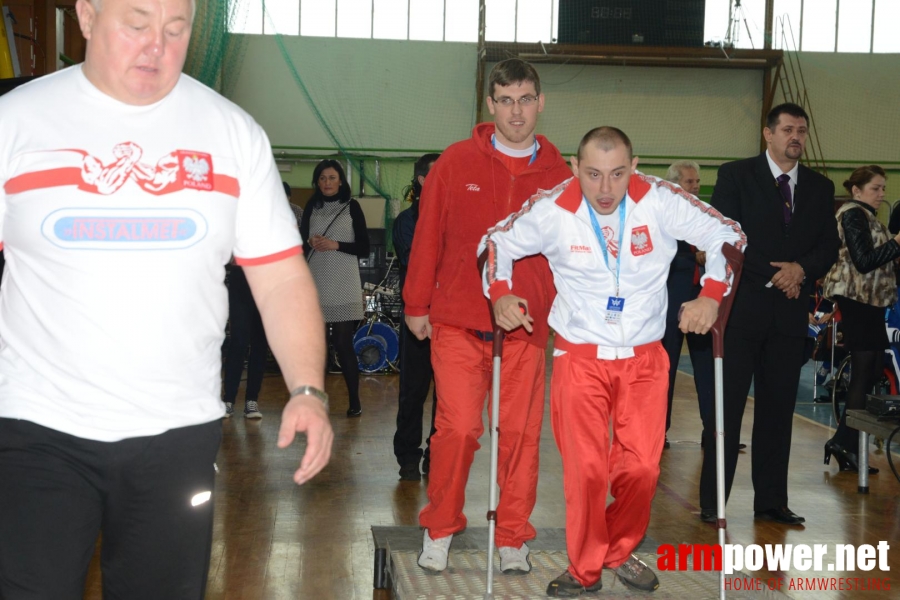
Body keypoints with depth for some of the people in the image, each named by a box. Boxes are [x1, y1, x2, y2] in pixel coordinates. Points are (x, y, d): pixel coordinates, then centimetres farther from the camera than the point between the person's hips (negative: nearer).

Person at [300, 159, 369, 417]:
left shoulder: (352, 207, 3)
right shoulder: (311, 207, 12)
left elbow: (364, 248, 0)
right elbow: (301, 244, 16)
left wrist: (336, 245, -12)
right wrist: (311, 243, -5)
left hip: (343, 284, -3)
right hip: (316, 282, 3)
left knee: (343, 343, -5)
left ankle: (354, 401, 2)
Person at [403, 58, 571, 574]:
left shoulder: (558, 174, 4)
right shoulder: (457, 162, 1)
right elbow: (428, 237, 4)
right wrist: (417, 305, 5)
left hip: (527, 327, 2)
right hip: (458, 323, -1)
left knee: (522, 433, 4)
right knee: (458, 428, -4)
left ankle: (513, 538, 19)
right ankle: (439, 530, 16)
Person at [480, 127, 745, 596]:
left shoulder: (661, 201, -13)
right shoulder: (552, 209, -12)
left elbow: (727, 236, -2)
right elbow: (498, 242, 4)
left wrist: (712, 295, -12)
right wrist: (500, 293, -11)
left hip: (645, 358, 1)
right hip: (579, 356, -1)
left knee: (642, 467, 3)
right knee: (585, 468, -6)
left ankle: (621, 552, 29)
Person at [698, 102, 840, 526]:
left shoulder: (820, 187, 13)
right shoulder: (736, 175, 0)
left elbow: (829, 246, 9)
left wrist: (802, 268, -12)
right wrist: (773, 275, -11)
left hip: (790, 310, 4)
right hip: (742, 306, -4)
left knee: (778, 408, 8)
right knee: (727, 405, -2)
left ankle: (771, 500, 15)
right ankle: (712, 502, 5)